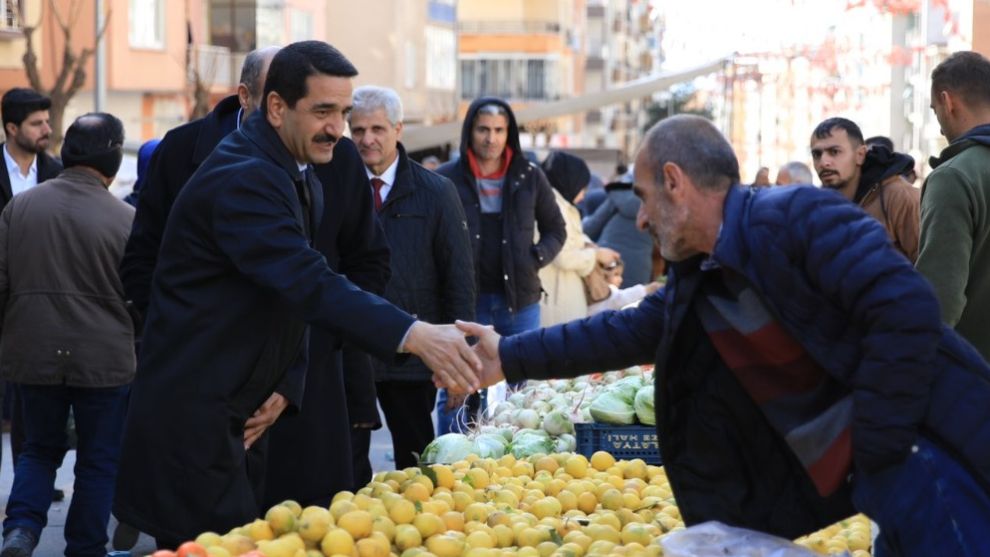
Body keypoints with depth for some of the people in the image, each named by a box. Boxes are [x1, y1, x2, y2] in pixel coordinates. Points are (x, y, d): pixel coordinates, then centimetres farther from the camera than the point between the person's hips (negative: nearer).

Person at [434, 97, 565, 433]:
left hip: (519, 299, 2)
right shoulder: (446, 178, 1)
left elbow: (555, 230, 17)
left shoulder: (529, 177, 7)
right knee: (456, 395, -1)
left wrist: (536, 259, 1)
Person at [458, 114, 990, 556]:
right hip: (858, 478, 9)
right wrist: (510, 358, 24)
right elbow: (623, 333, 26)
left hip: (915, 455, -9)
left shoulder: (799, 217, -16)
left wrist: (876, 448, -20)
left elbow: (907, 311, -24)